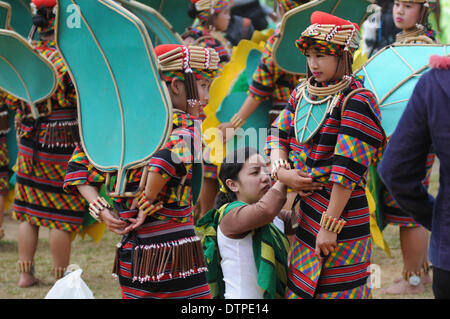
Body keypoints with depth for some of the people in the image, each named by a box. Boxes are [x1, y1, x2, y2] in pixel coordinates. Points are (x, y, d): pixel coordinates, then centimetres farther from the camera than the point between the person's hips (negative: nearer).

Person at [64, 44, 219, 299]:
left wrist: (101, 209, 5)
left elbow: (78, 164, 15)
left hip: (131, 253, 7)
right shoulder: (184, 124, -9)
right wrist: (147, 204, -16)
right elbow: (168, 160, -31)